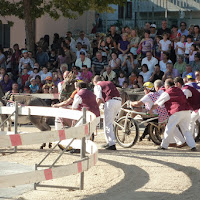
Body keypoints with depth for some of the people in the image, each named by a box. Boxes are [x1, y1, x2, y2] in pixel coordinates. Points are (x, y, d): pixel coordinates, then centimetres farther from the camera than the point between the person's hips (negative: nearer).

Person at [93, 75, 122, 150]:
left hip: (110, 102, -7)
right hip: (119, 101, 7)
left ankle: (112, 144, -10)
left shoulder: (97, 86, 10)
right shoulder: (109, 83, 31)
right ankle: (109, 142, 20)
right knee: (110, 123, 18)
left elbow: (99, 99, -4)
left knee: (107, 124, -3)